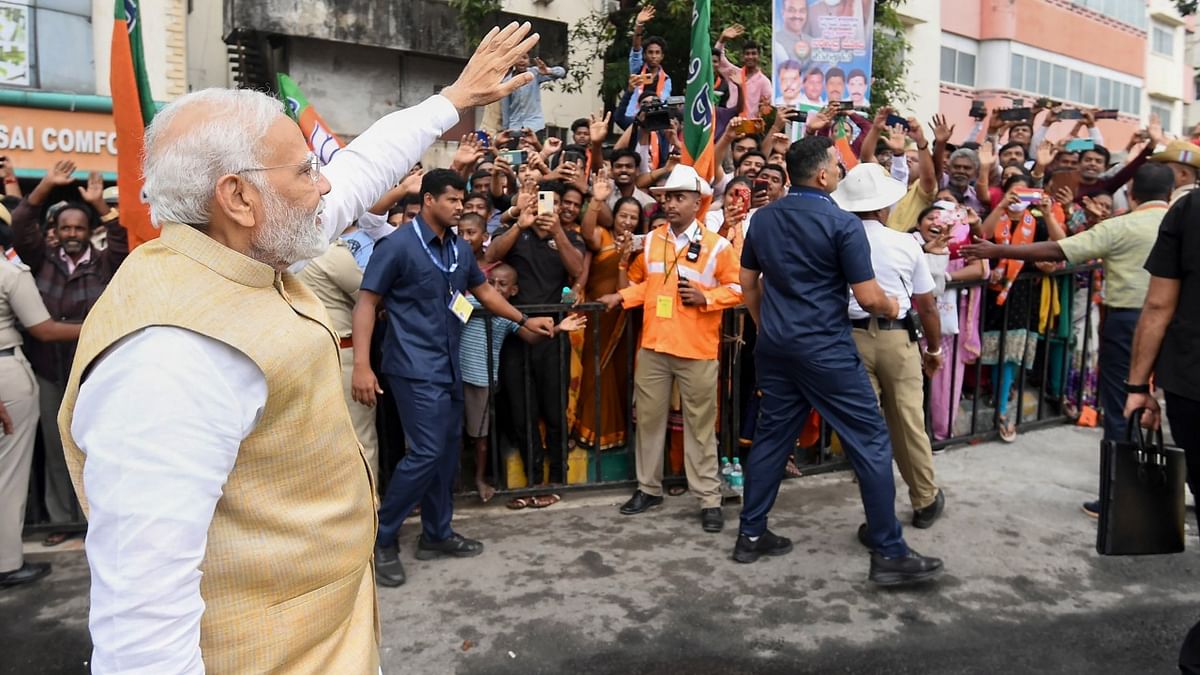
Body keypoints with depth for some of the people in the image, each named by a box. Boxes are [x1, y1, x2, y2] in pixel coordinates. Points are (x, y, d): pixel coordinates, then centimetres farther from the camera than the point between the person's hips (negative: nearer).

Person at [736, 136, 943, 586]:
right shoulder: (841, 222, -12)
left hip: (775, 346, 7)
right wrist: (892, 308, 9)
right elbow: (868, 298, -13)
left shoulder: (763, 219, 7)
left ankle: (751, 535, 21)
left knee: (772, 436, 15)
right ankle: (889, 553, 7)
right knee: (870, 442, 2)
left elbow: (748, 282, 15)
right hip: (825, 348, -7)